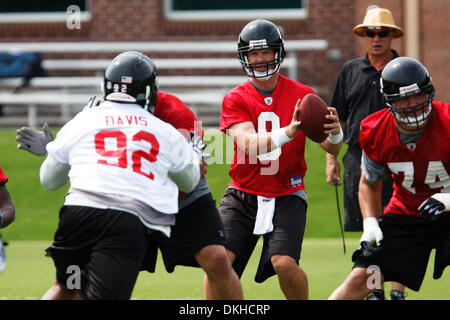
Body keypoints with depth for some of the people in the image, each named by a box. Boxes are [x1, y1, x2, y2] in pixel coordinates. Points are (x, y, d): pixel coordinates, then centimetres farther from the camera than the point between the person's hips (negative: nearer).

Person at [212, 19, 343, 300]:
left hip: (286, 196, -1)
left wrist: (335, 134, -28)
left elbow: (331, 148, -3)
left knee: (284, 263, -20)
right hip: (243, 196, 1)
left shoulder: (302, 95, -1)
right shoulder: (236, 100, -2)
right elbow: (249, 145, -19)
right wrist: (287, 133, -37)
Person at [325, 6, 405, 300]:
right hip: (358, 158, 3)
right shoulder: (351, 71, 12)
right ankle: (374, 290, 15)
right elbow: (338, 118, 16)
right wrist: (331, 157, 11)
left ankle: (398, 291, 0)